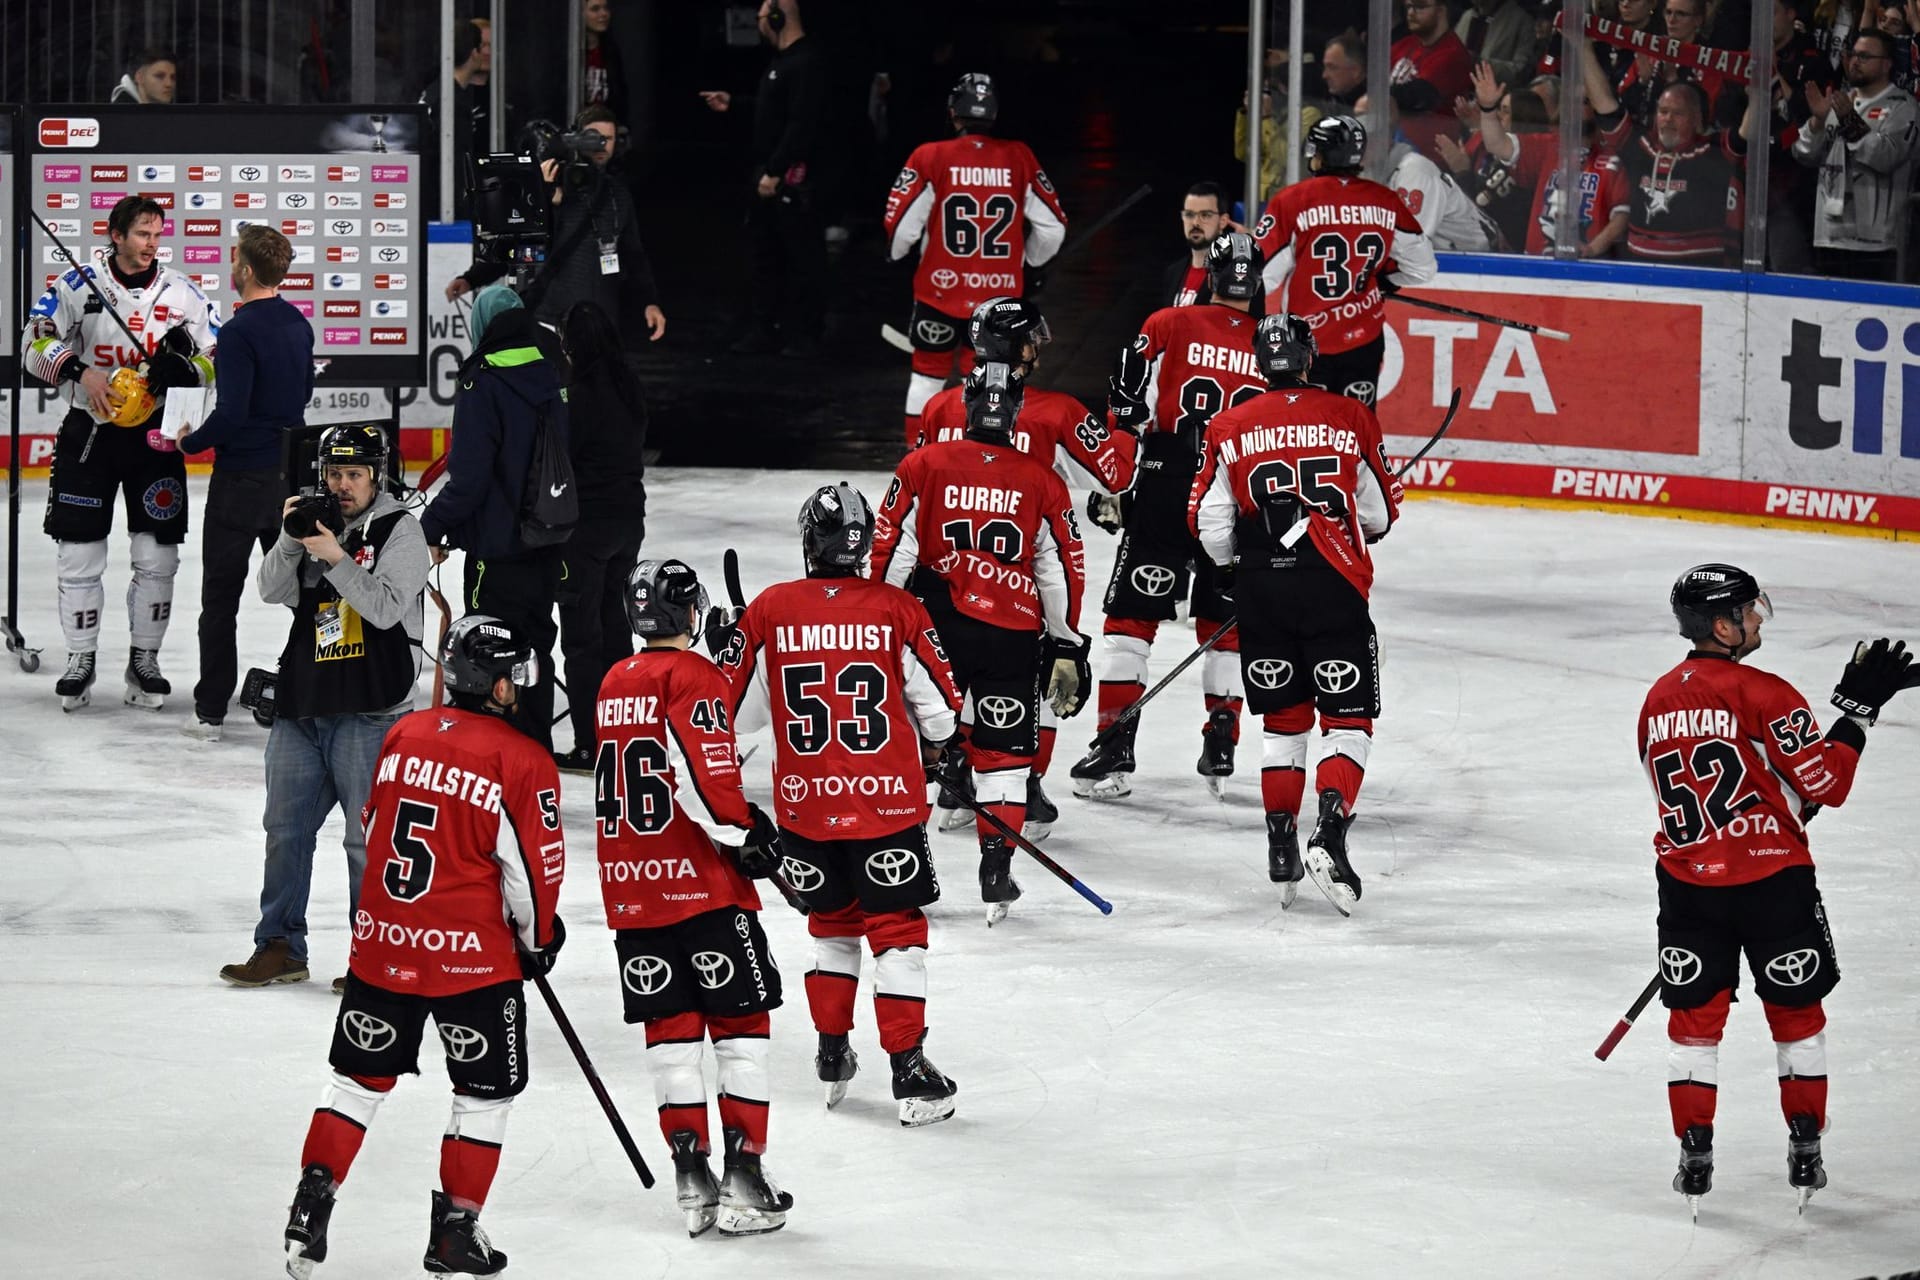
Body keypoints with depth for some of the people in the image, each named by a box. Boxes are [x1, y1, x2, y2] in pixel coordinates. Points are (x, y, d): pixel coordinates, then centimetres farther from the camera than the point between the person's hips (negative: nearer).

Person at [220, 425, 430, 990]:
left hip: (368, 711, -6)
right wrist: (291, 539, -11)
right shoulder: (315, 519, 13)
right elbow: (272, 590, 4)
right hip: (302, 706, 6)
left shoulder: (399, 530, -3)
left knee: (368, 838, -5)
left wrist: (336, 558, -20)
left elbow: (386, 607, -14)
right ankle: (281, 947, 21)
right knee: (285, 828, 11)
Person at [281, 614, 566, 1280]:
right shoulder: (522, 763, -12)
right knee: (487, 1088, 11)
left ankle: (313, 1200, 11)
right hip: (472, 953, -5)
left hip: (382, 941, 5)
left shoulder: (402, 735, 5)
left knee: (360, 1075, 18)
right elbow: (533, 869, -9)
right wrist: (538, 939, 8)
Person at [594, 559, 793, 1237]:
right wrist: (743, 833, -10)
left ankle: (690, 1176, 4)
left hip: (630, 889, 6)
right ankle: (743, 1178, -4)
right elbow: (704, 775, -22)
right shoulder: (693, 675, -10)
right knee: (739, 1025, 1)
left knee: (671, 1029, 9)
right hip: (701, 883, -6)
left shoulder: (614, 684, 13)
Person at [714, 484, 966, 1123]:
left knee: (832, 922, 22)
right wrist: (927, 752, 22)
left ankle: (832, 1054, 25)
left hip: (805, 805, 2)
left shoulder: (768, 612, -4)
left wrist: (724, 651, 24)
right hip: (888, 801, -2)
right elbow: (940, 710, -1)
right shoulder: (898, 612, -8)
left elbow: (734, 711, 4)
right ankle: (907, 1070, -1)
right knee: (896, 928, 5)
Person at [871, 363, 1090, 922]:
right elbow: (1062, 573, 3)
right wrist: (1068, 648, 11)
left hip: (934, 628, 0)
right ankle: (996, 868, 1)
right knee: (1004, 751, 8)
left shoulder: (922, 466, -3)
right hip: (1013, 638, 0)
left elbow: (891, 552, -3)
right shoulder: (1042, 483, -1)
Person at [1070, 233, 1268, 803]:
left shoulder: (1167, 327, -2)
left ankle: (1116, 748, -5)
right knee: (1225, 625, 18)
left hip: (1163, 499, -2)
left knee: (1131, 617, 3)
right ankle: (1221, 744, 16)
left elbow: (1125, 413, -4)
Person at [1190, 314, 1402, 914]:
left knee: (1283, 720, 16)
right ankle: (1329, 835, -15)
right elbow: (1380, 514, 7)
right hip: (1333, 589, -2)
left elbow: (1209, 525, 3)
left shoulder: (1230, 429, 2)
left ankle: (1281, 843, 12)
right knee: (1348, 719, 3)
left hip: (1261, 589, 2)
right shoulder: (1350, 418, 0)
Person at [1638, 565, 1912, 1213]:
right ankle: (1805, 1149, 18)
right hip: (1771, 879, -4)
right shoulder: (1765, 695, -16)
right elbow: (1826, 784, -14)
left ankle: (1695, 1153, 9)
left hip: (1686, 879, 4)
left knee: (1694, 1014, 13)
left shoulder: (1658, 700, 4)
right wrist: (1859, 708, -6)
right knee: (1796, 1011, 14)